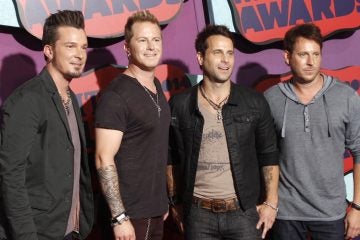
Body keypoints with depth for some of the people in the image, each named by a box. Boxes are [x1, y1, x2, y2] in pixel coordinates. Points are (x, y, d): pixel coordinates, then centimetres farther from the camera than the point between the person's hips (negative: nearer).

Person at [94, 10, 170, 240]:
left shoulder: (157, 86, 8)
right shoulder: (116, 96, -16)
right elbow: (104, 159, -19)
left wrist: (163, 200, 15)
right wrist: (119, 217, -22)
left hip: (156, 208, 7)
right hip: (131, 212, -7)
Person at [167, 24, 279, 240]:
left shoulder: (255, 103, -1)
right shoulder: (180, 106, -2)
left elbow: (268, 155, 4)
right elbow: (171, 158, 7)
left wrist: (271, 203, 0)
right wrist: (176, 202, 7)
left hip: (244, 212, 0)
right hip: (198, 214, 0)